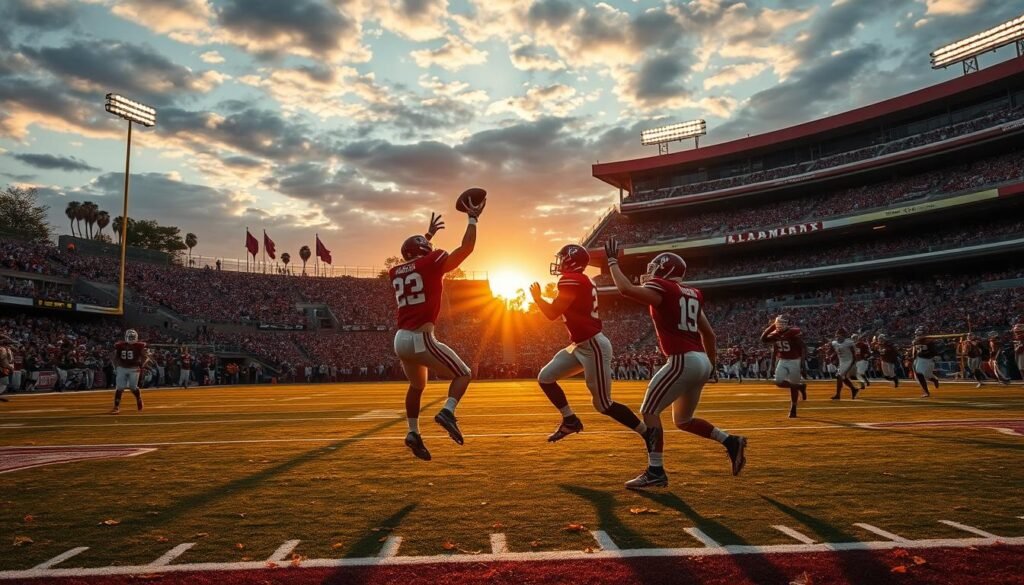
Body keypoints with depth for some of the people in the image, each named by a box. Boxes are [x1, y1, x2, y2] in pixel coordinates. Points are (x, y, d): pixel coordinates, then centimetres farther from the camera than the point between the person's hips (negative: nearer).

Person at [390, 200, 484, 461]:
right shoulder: (431, 264, -2)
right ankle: (447, 412, -18)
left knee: (417, 385, 28)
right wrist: (473, 219, 15)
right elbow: (466, 247, 1)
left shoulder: (396, 272, 16)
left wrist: (428, 234, 49)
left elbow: (413, 259, 40)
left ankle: (413, 433, 24)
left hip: (400, 339, 7)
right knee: (463, 374, 6)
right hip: (421, 339, -7)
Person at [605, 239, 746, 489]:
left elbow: (625, 289, -16)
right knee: (682, 420, 22)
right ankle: (730, 441, 15)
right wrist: (711, 363, 31)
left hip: (683, 361, -9)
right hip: (701, 361, 9)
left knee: (649, 411, -2)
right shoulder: (692, 295, 18)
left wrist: (612, 261, -2)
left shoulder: (662, 289, -6)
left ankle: (656, 472, -3)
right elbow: (708, 333, 20)